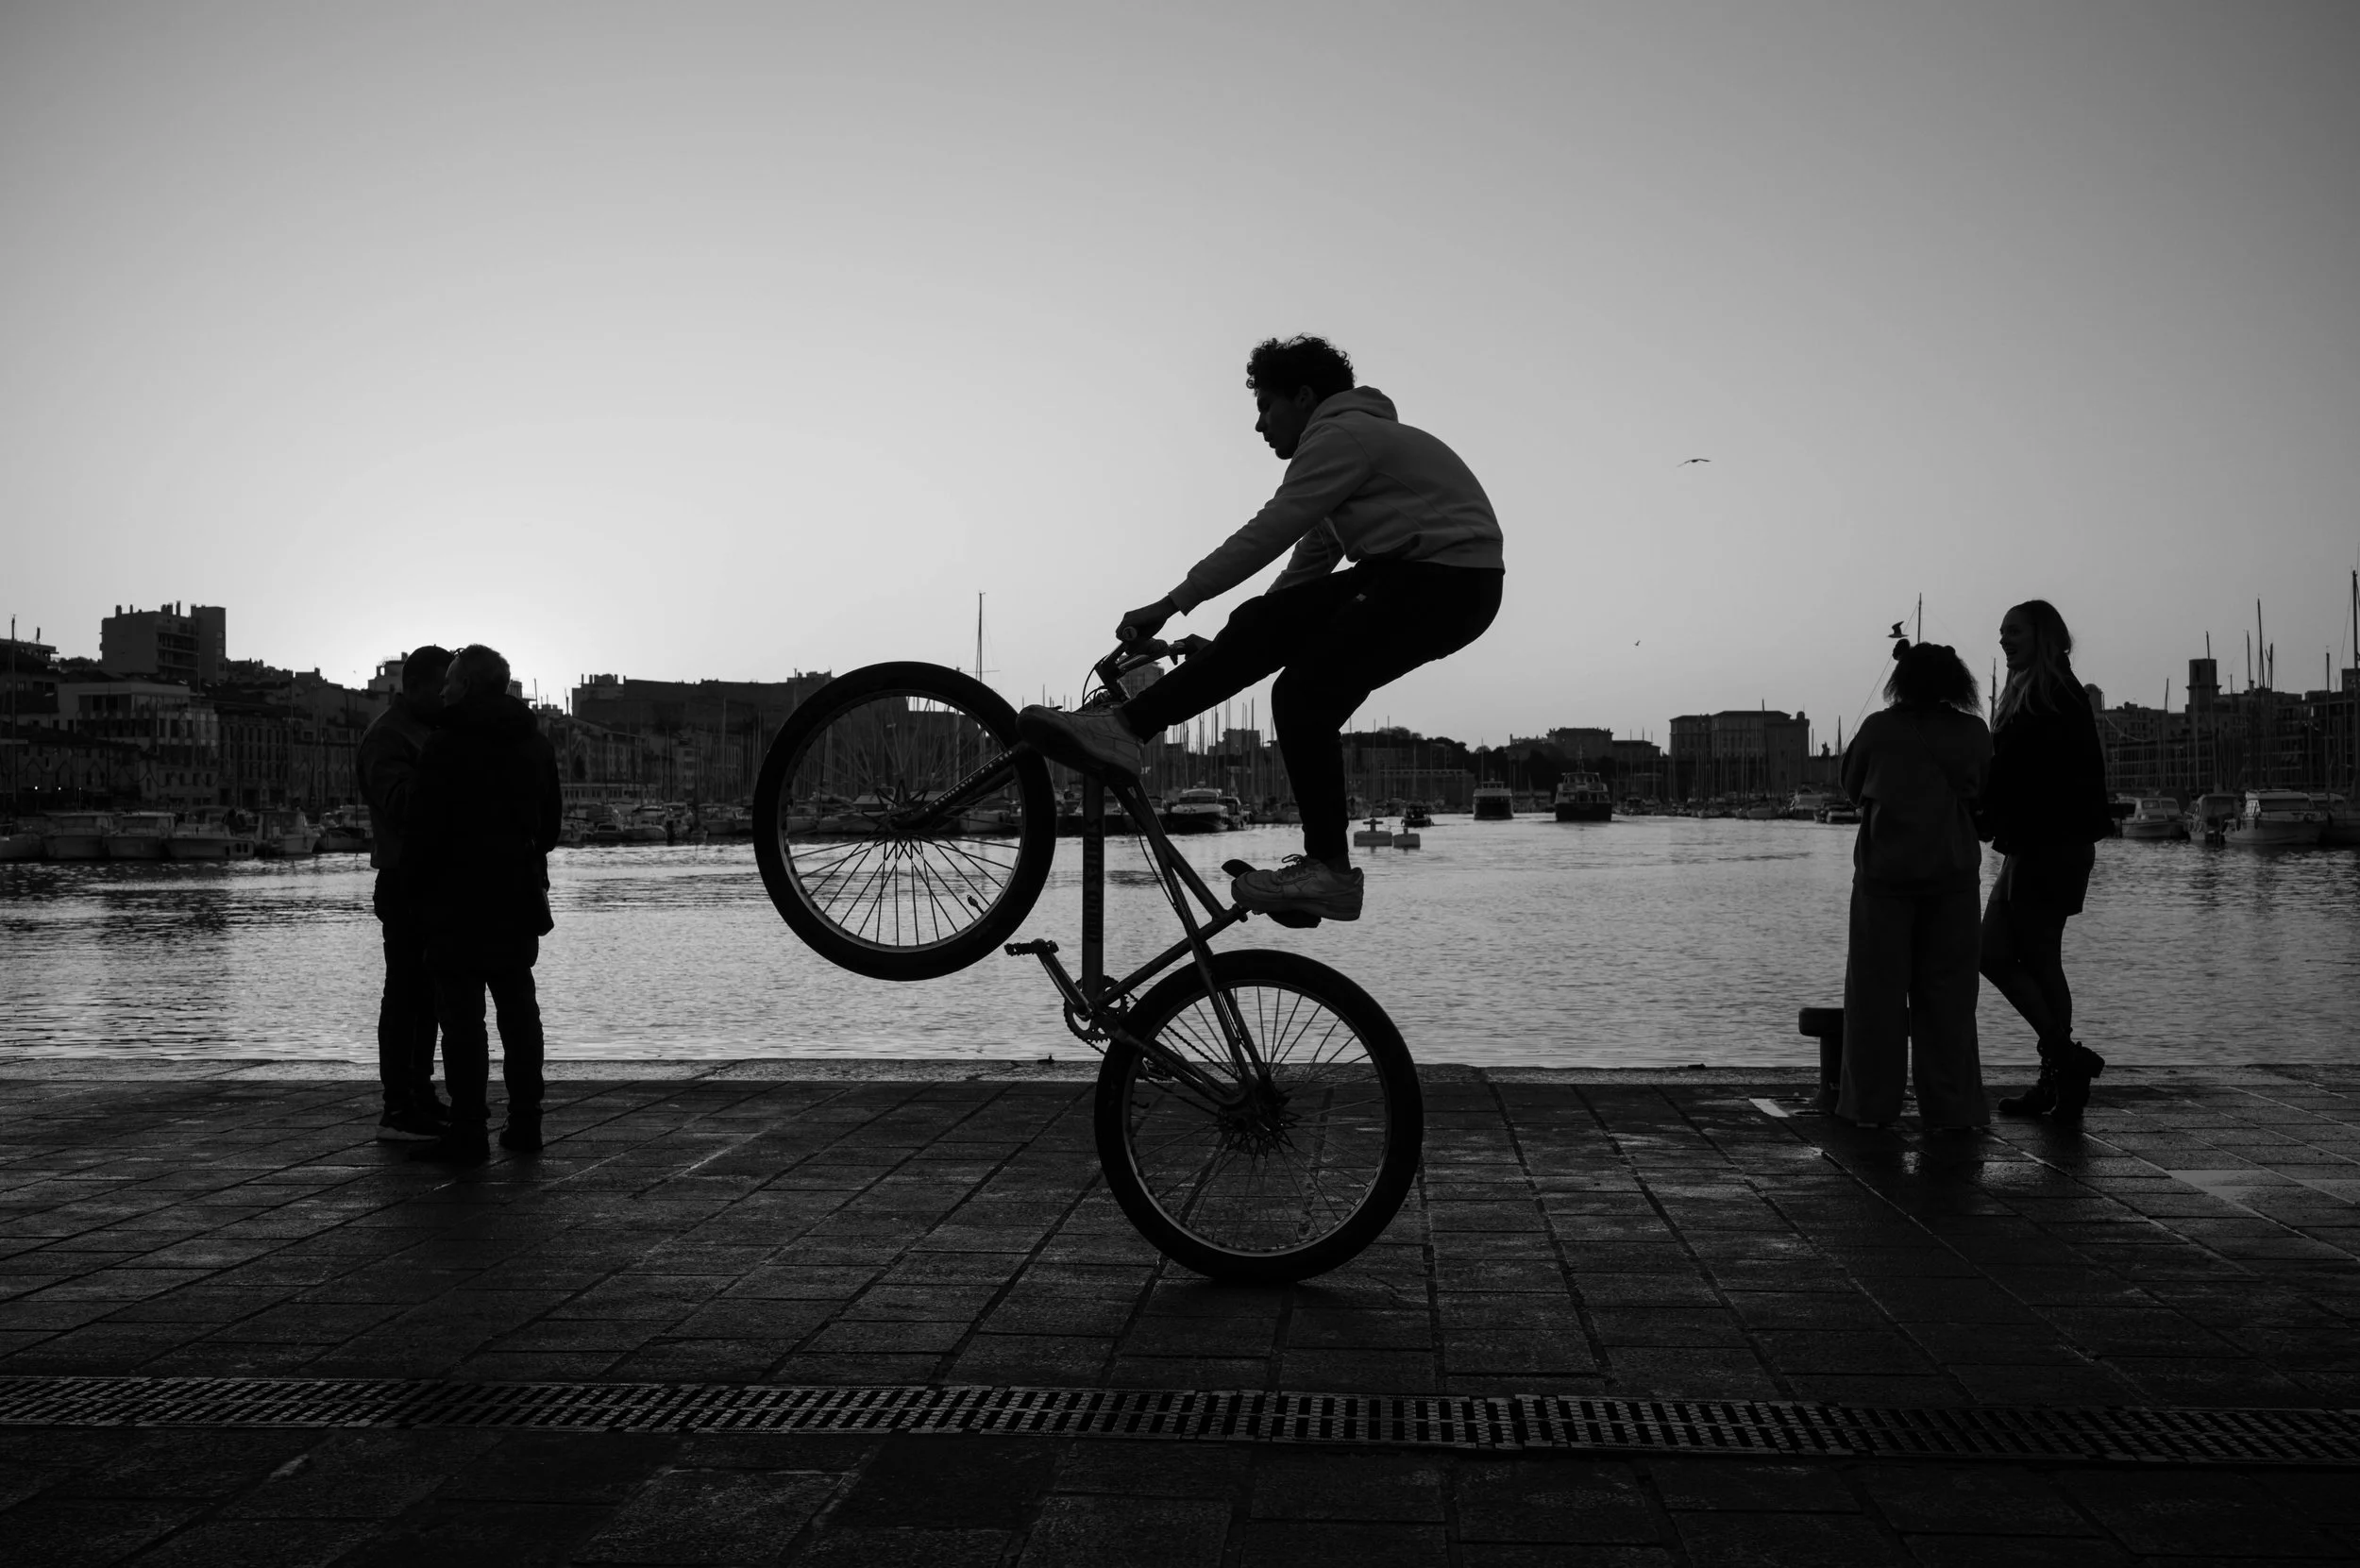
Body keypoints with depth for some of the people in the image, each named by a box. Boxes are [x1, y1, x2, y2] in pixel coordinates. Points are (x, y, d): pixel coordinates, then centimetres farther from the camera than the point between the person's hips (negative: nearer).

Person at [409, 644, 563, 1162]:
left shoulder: (446, 744, -10)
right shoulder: (536, 742, 10)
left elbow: (430, 824, -12)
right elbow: (552, 815, 15)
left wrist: (427, 885, -3)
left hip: (460, 893, -6)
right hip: (519, 893, 6)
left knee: (461, 1012, -4)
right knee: (518, 1007, 13)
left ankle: (469, 1129, -5)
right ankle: (525, 1124, 16)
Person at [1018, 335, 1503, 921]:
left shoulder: (1342, 436, -10)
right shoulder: (1349, 438, 23)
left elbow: (1264, 536, -17)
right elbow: (1310, 562, 23)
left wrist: (1170, 605, -14)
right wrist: (1232, 650, 18)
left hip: (1447, 581, -10)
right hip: (1404, 574, 10)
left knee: (1305, 695, -15)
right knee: (1265, 624, -1)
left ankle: (1329, 871, -9)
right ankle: (1125, 725, -6)